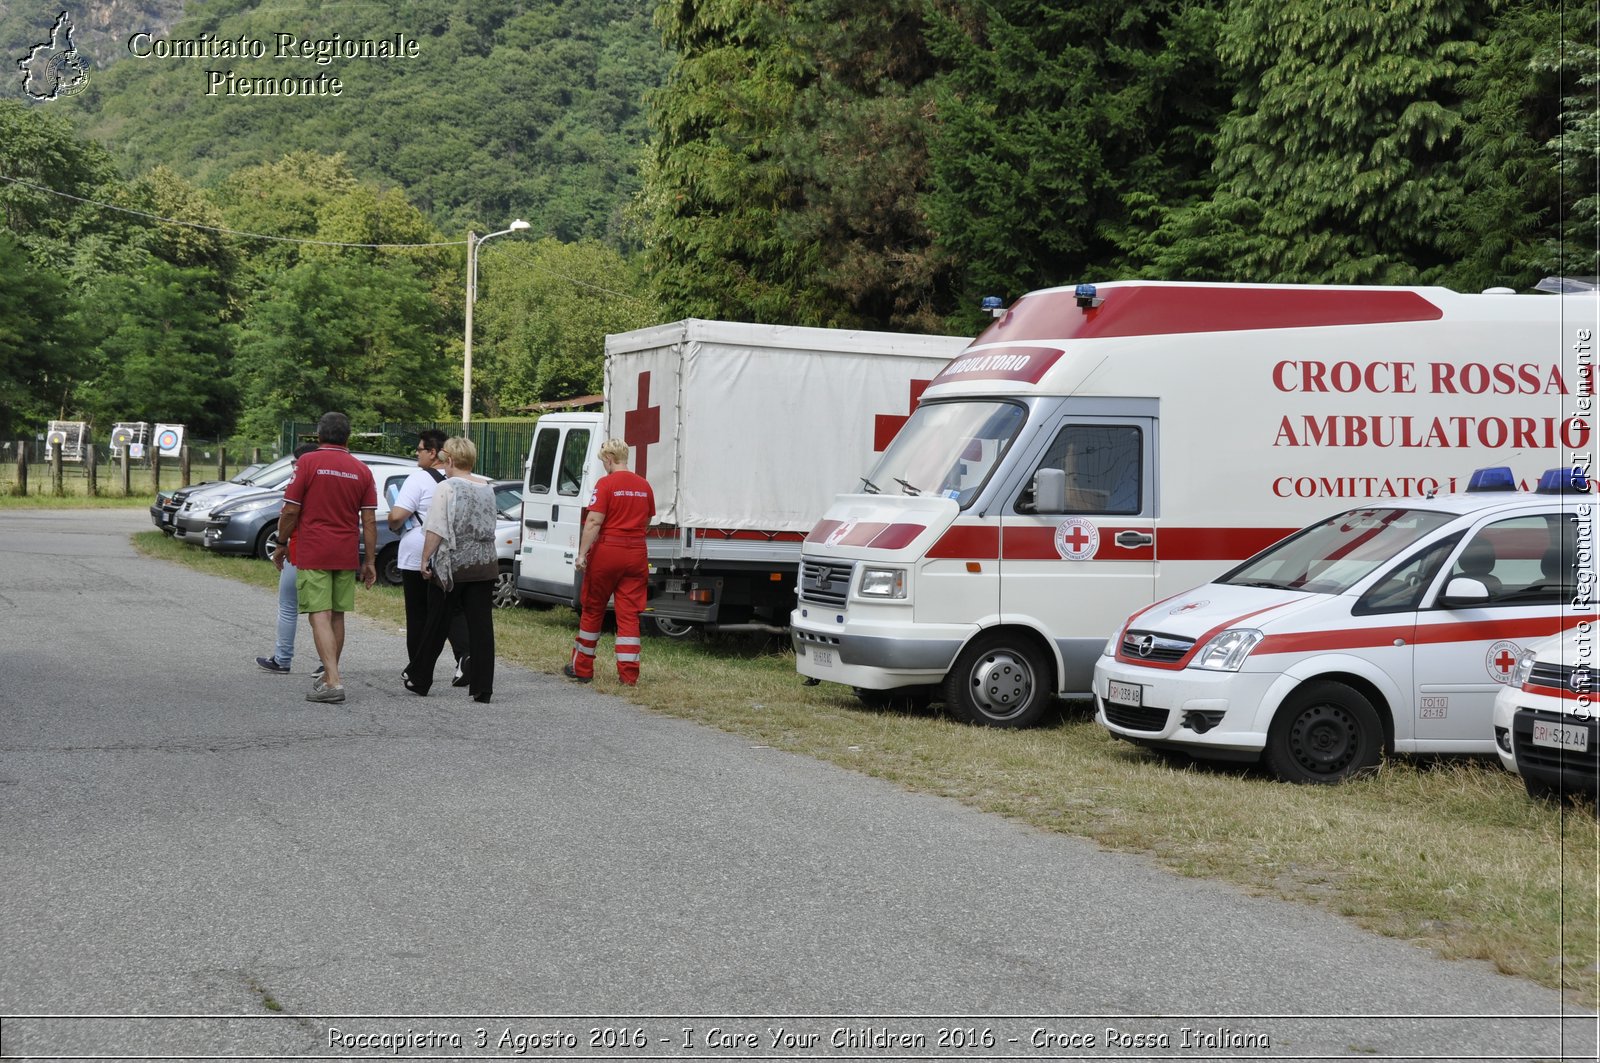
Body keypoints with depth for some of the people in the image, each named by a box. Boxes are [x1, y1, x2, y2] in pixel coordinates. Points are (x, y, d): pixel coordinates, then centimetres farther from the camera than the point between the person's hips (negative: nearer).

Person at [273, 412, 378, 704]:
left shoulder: (308, 463, -5)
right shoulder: (362, 470, 5)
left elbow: (290, 510, -7)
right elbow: (369, 521, 4)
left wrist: (282, 544, 6)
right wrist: (370, 561, 8)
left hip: (312, 553, -4)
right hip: (346, 556, 4)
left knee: (320, 616, -8)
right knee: (337, 616, 14)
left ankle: (333, 682, -19)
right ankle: (330, 675, 23)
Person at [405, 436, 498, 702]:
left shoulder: (446, 489, -9)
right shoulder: (487, 491, 9)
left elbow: (436, 530, -12)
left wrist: (425, 559, -6)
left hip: (451, 566, -4)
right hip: (484, 566, 4)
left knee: (437, 624, 8)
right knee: (480, 623, 1)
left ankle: (418, 678, 22)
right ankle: (482, 687, -2)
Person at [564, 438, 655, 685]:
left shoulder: (606, 484, -10)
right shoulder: (644, 485, 8)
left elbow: (594, 521, -16)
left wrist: (582, 554, -16)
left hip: (607, 551, -4)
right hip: (636, 554, 4)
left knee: (593, 610, 10)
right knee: (629, 614, 3)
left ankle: (581, 667, 19)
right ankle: (628, 674, -1)